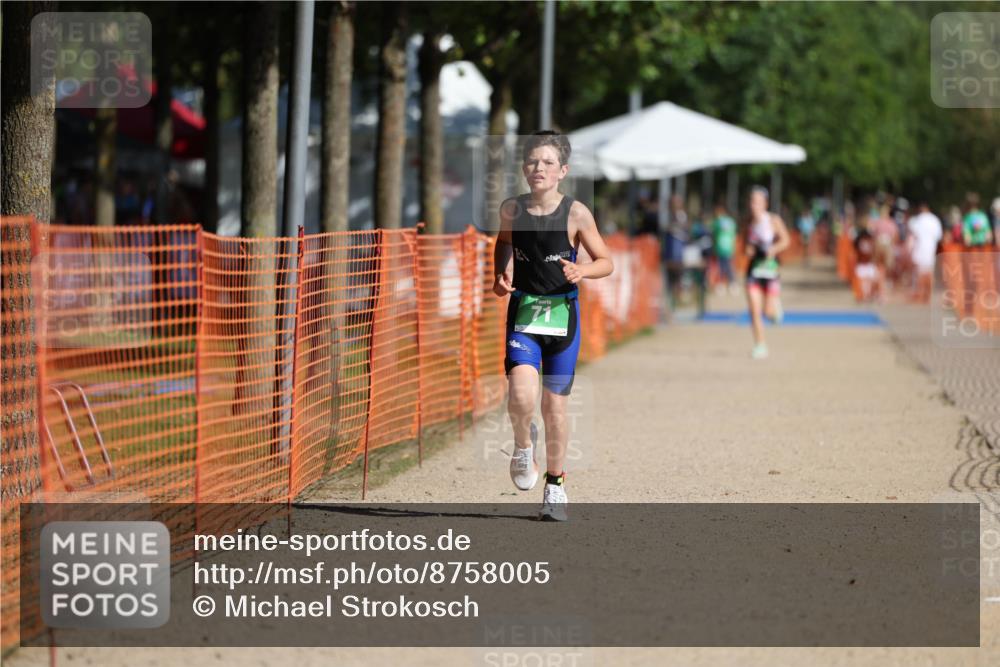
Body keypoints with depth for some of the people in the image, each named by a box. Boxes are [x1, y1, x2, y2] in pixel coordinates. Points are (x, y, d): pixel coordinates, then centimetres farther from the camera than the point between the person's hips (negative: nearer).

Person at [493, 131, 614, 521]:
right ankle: (523, 444, 13)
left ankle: (555, 485, 23)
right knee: (521, 394, -20)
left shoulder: (576, 214, -8)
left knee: (555, 403, 6)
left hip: (562, 312, -1)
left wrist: (581, 272, -20)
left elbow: (606, 262, 0)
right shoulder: (511, 210, -1)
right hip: (523, 311, 1)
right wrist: (502, 275, 5)